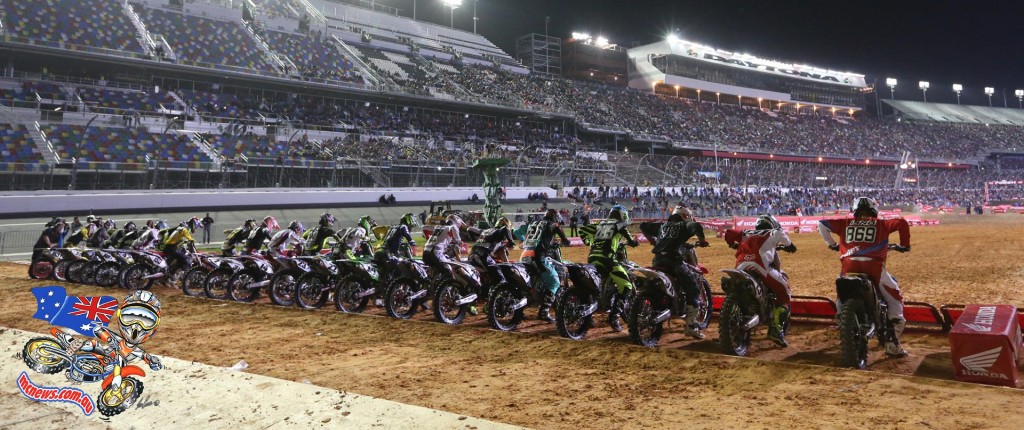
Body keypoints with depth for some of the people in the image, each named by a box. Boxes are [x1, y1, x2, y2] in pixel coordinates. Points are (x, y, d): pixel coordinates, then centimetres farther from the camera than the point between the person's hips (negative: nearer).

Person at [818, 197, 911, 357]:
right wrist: (904, 245, 18)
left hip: (849, 265, 2)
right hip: (873, 265, -2)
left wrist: (832, 243, 28)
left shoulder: (845, 223, 20)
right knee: (895, 300, 13)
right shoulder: (880, 224, 16)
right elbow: (901, 222, 5)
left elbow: (822, 224, 17)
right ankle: (893, 344, 5)